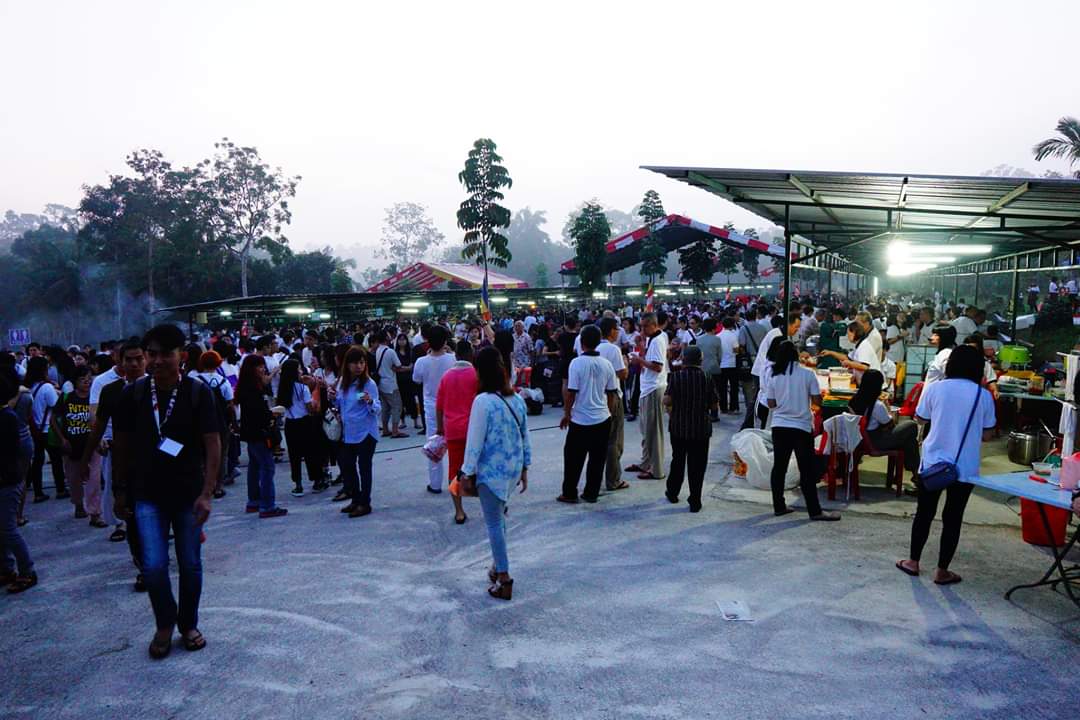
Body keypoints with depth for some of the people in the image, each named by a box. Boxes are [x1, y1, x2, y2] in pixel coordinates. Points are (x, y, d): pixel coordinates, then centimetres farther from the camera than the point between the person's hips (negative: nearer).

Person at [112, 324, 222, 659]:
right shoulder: (133, 394, -5)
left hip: (189, 494, -1)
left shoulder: (197, 392, -11)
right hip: (148, 495, 1)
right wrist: (121, 490, 10)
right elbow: (121, 445, 6)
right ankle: (164, 624, 24)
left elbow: (213, 445, -12)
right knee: (154, 566, -3)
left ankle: (188, 624, 31)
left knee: (190, 565, 9)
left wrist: (206, 493, -17)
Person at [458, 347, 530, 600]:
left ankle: (504, 580, 10)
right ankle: (499, 567, 30)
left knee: (494, 523, 4)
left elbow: (475, 442, -15)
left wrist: (465, 472, -7)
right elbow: (525, 436, 8)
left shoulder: (483, 401, -18)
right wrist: (524, 467, 17)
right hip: (513, 467, 7)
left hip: (491, 470, -6)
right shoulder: (517, 399, 2)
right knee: (498, 518, 21)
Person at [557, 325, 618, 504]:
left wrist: (567, 413, -1)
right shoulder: (606, 364, 0)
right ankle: (591, 493, 17)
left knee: (573, 458, 8)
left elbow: (571, 392, -12)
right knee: (597, 459, 10)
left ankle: (569, 493, 14)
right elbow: (611, 393, 5)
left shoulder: (577, 363, -13)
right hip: (602, 418, 4)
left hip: (580, 420, -4)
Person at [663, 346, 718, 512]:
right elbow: (714, 406, -3)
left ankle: (672, 492, 33)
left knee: (678, 461, 19)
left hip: (679, 427, 1)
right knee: (697, 465, 5)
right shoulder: (707, 379, -7)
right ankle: (695, 502, 7)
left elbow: (666, 401, -14)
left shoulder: (676, 377, -9)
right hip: (701, 429, -1)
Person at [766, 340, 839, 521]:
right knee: (807, 470, 1)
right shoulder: (807, 374, -8)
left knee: (779, 467, 10)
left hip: (779, 427, 3)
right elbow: (817, 401, -6)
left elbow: (771, 404, 4)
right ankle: (815, 511, 5)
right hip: (801, 427, -3)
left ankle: (779, 506, 16)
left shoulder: (774, 377, 0)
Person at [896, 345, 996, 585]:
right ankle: (942, 571, 15)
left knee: (925, 512, 13)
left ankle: (913, 562, 22)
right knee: (953, 517, 8)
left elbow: (920, 418, 8)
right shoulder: (983, 396, -5)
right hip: (965, 467, 0)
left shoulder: (935, 388, -5)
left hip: (933, 462, 1)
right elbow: (986, 434, 1)